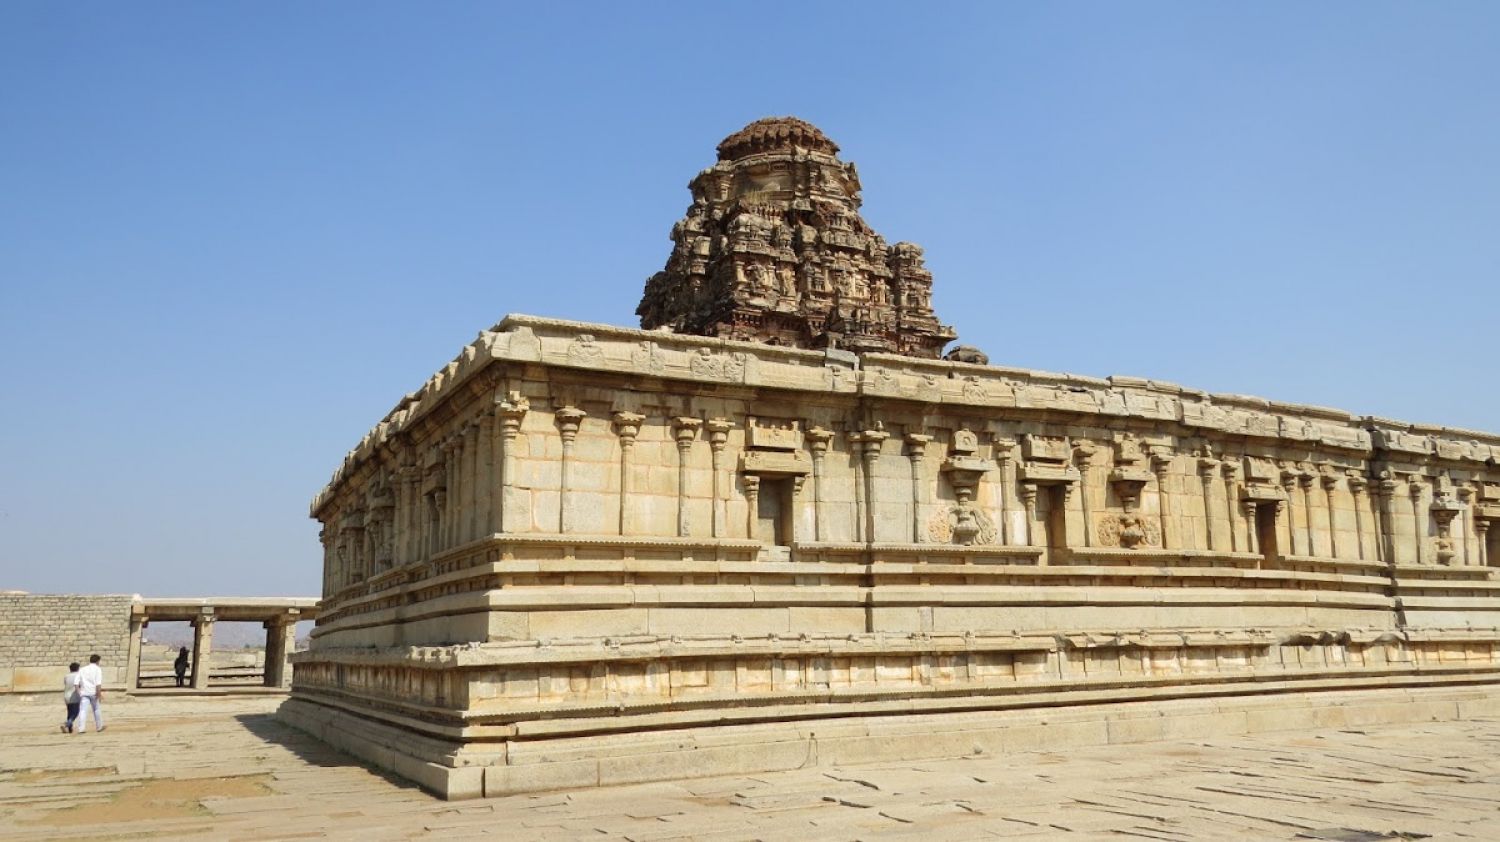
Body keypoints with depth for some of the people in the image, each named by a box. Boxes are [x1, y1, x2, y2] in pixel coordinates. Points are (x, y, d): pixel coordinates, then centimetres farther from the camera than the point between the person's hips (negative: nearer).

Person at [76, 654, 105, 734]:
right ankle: (99, 727, 23)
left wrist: (78, 692, 13)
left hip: (84, 692, 3)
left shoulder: (82, 669, 15)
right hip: (93, 692, -2)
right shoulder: (97, 669, 1)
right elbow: (98, 683, -10)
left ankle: (81, 729, -17)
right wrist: (99, 694, -11)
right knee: (96, 709, 13)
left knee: (83, 711, -5)